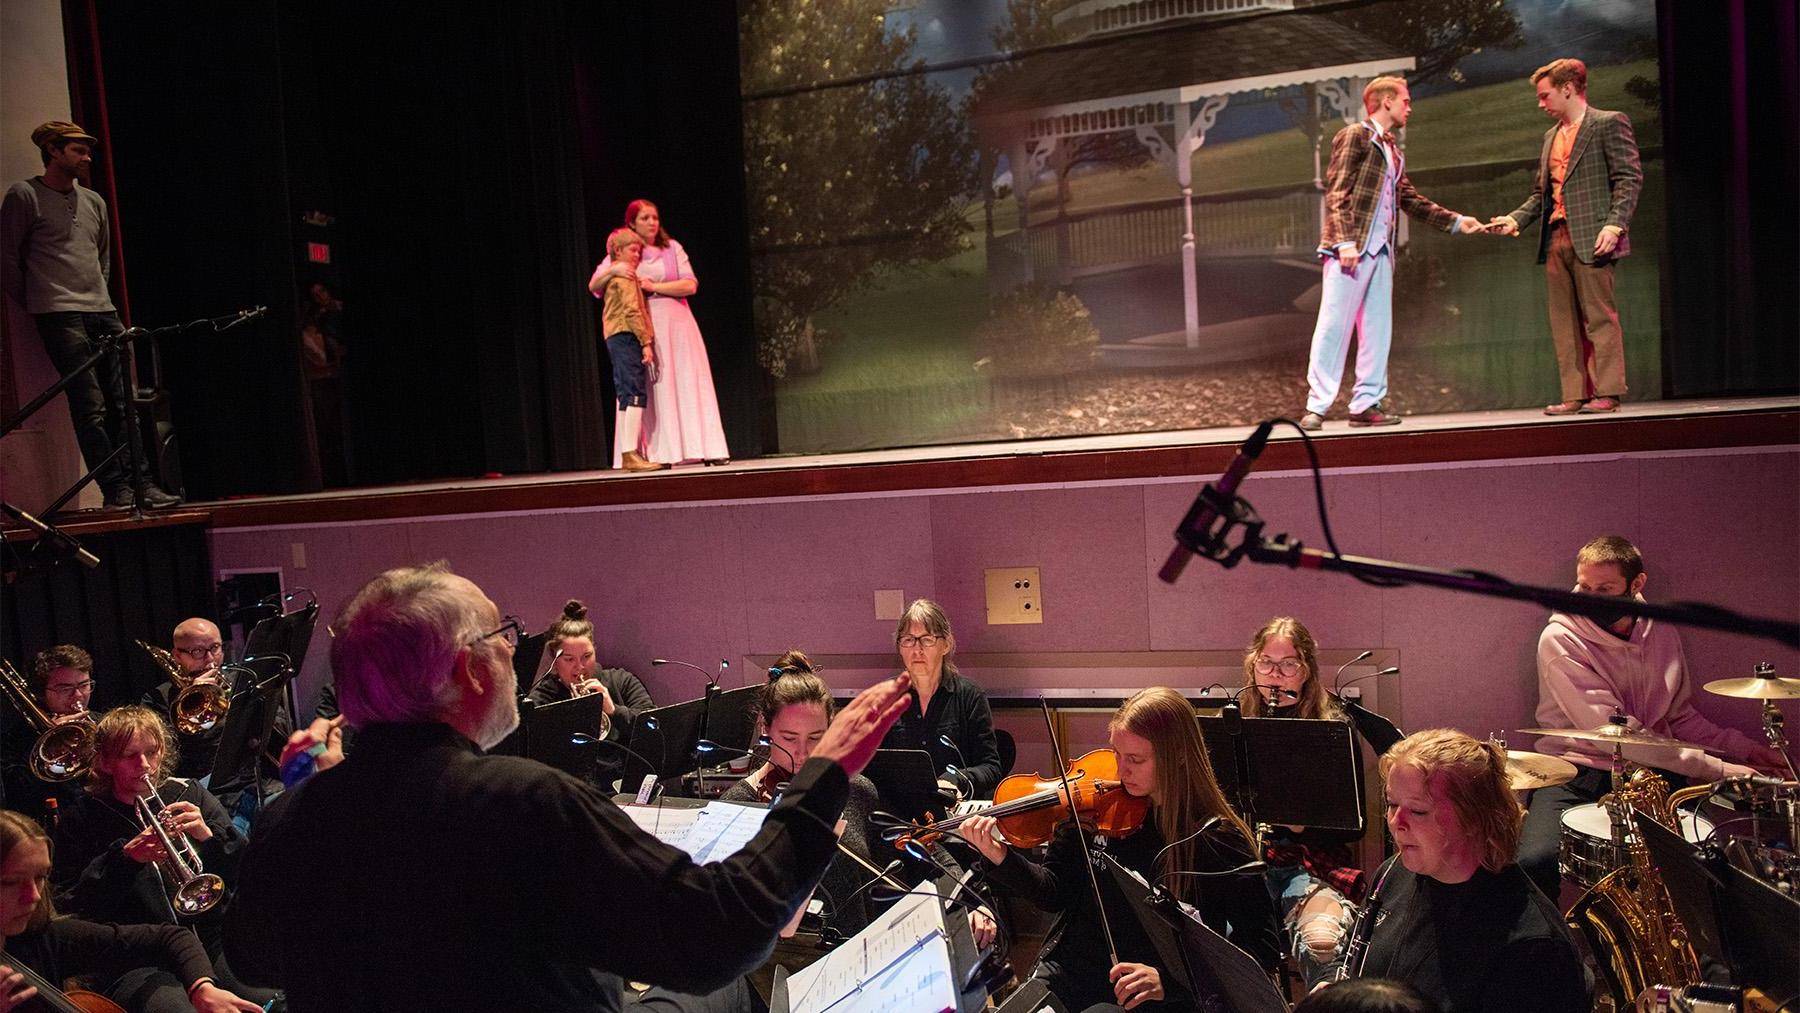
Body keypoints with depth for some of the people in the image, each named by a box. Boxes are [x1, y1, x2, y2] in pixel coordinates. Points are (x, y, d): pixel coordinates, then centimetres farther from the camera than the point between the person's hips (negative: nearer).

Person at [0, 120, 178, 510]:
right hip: (60, 315, -6)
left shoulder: (94, 202, 19)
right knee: (91, 406, -12)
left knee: (125, 403, 0)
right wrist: (36, 306, 4)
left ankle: (141, 485, 1)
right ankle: (116, 490, -11)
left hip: (103, 313, 6)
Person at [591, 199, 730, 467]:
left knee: (689, 385, -2)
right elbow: (593, 286, 1)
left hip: (676, 324, 1)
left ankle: (706, 448, -1)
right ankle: (659, 453, -2)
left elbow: (690, 285, -2)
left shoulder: (672, 248, 9)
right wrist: (613, 270, -17)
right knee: (653, 390, -3)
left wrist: (653, 286, -10)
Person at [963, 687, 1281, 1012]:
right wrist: (1001, 858, -11)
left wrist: (1168, 980, -24)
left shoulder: (1220, 841, -11)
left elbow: (1264, 947, -12)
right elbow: (1056, 893, 8)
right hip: (1066, 972, 4)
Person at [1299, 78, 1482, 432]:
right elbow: (1336, 192, -10)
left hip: (1380, 250, 8)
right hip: (1351, 247, -8)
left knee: (1378, 329, 6)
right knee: (1334, 324, -8)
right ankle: (1316, 406, -6)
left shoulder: (1393, 150, 22)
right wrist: (1345, 241, -20)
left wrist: (1456, 221, 20)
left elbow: (1410, 200, 25)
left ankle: (1367, 403, 10)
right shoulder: (1355, 136, -1)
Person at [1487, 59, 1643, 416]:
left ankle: (1607, 393, -2)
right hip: (1555, 238, 7)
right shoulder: (1551, 136, 22)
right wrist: (1516, 219, 8)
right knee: (1564, 321, 4)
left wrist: (1615, 225, -18)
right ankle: (1575, 395, 7)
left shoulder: (1609, 123, 1)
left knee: (1600, 316, -6)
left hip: (1591, 238, -7)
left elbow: (1629, 178, -7)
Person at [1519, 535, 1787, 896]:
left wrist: (1744, 749, 3)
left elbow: (1680, 716, 19)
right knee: (1533, 862, -31)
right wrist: (1715, 768, -18)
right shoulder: (1560, 640, -13)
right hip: (1577, 774, -4)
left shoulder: (1661, 633, 7)